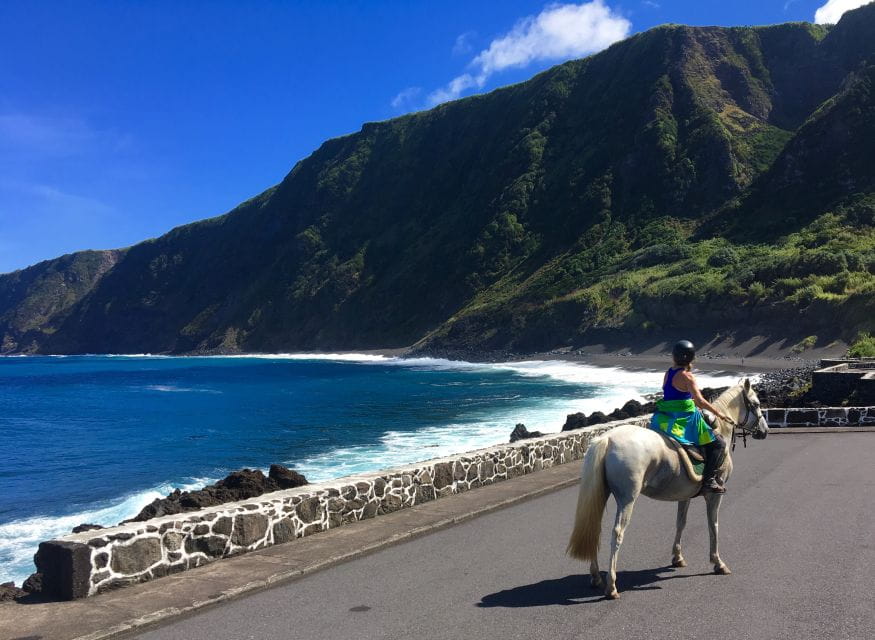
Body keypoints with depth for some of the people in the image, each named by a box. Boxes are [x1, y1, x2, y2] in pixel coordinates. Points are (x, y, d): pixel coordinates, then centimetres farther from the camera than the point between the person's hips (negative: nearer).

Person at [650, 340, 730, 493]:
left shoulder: (668, 373, 9)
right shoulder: (686, 376, -13)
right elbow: (700, 401, -16)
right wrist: (718, 413, -6)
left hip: (664, 419, 8)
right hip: (683, 420, -8)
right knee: (718, 443, 0)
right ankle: (709, 479, -7)